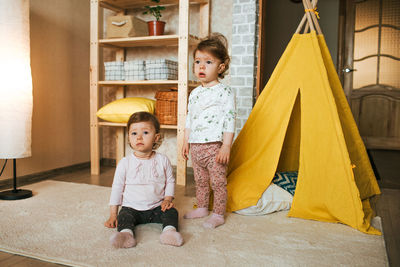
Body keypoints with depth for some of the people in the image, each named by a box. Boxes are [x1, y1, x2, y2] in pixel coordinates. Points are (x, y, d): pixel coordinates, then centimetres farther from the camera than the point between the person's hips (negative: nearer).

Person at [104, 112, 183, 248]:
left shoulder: (163, 160, -2)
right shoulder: (125, 163, -5)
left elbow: (170, 181, 9)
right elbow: (117, 187, 1)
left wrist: (167, 199, -7)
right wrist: (113, 214, -1)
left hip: (157, 207, 1)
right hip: (132, 208, -1)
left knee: (171, 212, -22)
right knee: (124, 216, -28)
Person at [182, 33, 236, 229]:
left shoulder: (224, 92, -9)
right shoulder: (194, 93, 12)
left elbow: (230, 120, -13)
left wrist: (226, 146, -17)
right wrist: (186, 142, 16)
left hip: (214, 146, -6)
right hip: (195, 146, 7)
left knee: (218, 182, 4)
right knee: (200, 181, 19)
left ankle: (218, 214, 18)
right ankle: (202, 208, 35)